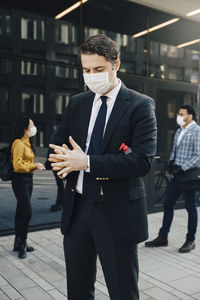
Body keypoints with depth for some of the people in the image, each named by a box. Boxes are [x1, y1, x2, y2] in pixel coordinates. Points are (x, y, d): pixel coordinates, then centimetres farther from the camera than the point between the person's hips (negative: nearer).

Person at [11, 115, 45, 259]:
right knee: (27, 212, -8)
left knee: (21, 212, 14)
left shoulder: (27, 143, 15)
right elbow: (18, 165, -20)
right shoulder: (19, 143, -15)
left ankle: (19, 243, 23)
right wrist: (35, 166, -15)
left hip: (28, 180, 10)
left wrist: (36, 166, 11)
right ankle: (22, 244, 6)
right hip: (20, 181, -9)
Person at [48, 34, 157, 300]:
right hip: (76, 210, 5)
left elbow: (143, 160, -18)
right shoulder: (76, 103, 8)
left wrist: (87, 162, -22)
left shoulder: (140, 105, -7)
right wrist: (69, 161, -14)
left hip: (117, 213, -4)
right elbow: (57, 150, 9)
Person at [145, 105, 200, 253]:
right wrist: (171, 162, 2)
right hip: (177, 174, 8)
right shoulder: (179, 131, 14)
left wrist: (182, 167, -20)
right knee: (168, 204, 9)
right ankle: (163, 237, 20)